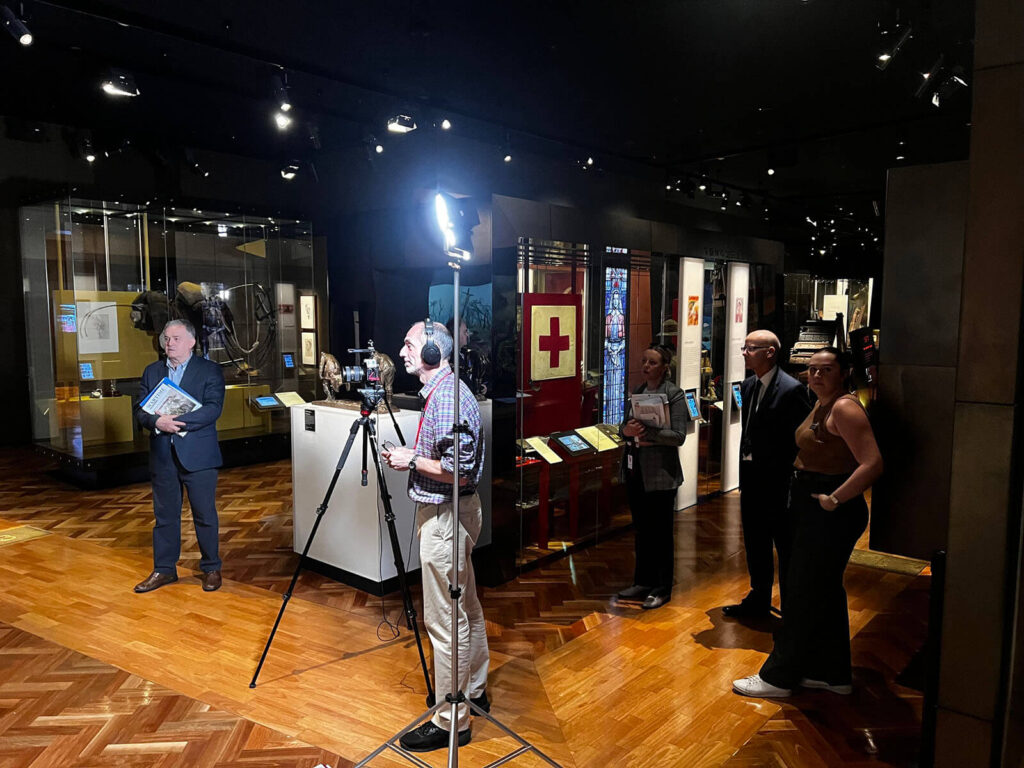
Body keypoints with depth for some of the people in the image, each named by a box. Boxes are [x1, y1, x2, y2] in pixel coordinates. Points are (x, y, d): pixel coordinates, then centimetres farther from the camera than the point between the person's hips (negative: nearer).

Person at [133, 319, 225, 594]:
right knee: (164, 515, 12)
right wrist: (157, 421, -17)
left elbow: (212, 409, -14)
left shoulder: (209, 371, -2)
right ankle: (164, 569, 25)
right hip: (162, 456, 4)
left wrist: (177, 421, -23)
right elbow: (140, 409, 5)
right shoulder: (151, 372, 12)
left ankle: (211, 568, 19)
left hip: (197, 455, -4)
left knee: (205, 515, 5)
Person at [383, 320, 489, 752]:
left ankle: (451, 721, 10)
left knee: (445, 620, -2)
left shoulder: (447, 398, -21)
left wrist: (412, 461, -14)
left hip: (445, 516, -11)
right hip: (451, 512, 11)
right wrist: (411, 457, 8)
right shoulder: (444, 390, 11)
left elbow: (458, 470, -25)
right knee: (466, 608, 20)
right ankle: (473, 692, 35)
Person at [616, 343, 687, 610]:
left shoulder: (674, 394, -9)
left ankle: (662, 589, 18)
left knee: (661, 532, 5)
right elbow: (623, 426, 11)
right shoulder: (637, 392, 10)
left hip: (660, 473, -6)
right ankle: (643, 582, 30)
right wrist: (627, 431, -11)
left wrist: (648, 432, -24)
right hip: (635, 469, 6)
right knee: (641, 530, 16)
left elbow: (679, 436, -15)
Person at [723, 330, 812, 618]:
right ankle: (759, 600, 35)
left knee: (786, 547, 5)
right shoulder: (748, 385, 9)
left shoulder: (791, 389, -16)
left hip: (778, 482, -8)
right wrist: (745, 465, 12)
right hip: (751, 477, 8)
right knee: (755, 545, 19)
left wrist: (791, 475, -15)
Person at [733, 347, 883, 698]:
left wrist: (834, 499, -22)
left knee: (804, 593, 0)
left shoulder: (845, 408, -18)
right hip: (812, 511, 10)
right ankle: (833, 673, 30)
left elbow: (872, 464, -26)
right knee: (825, 591, 17)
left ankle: (778, 676, 12)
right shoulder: (820, 406, 12)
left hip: (832, 514, -10)